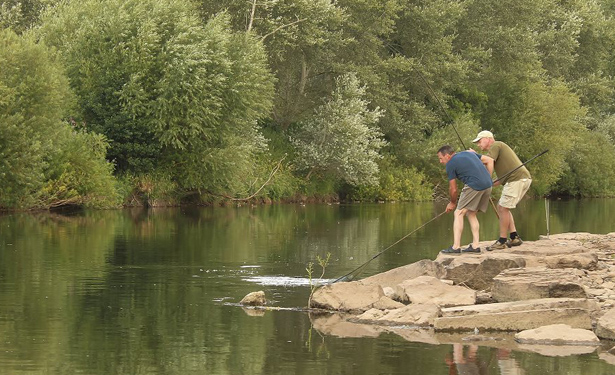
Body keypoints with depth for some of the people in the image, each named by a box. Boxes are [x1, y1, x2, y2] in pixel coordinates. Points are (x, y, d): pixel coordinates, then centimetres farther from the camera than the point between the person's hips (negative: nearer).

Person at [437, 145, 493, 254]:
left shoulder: (450, 164, 4)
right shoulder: (468, 153, 24)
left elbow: (453, 189, 7)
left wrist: (452, 203, 24)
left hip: (474, 186, -8)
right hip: (488, 185, 8)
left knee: (459, 213, -2)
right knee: (471, 214, 18)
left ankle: (456, 247, -10)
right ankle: (475, 245, 12)